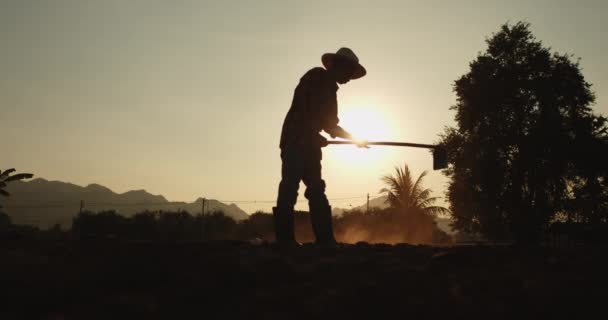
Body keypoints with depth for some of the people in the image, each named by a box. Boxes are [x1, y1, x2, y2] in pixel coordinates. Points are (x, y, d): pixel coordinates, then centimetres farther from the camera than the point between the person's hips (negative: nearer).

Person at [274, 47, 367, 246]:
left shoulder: (330, 90, 23)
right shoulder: (315, 77, -2)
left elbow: (330, 123, 24)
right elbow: (302, 109, -13)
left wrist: (352, 137, 14)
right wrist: (315, 136, -11)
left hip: (309, 144, 9)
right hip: (296, 141, -9)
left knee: (316, 192, 3)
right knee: (289, 189, -12)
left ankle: (325, 240, 2)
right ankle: (285, 240, -11)